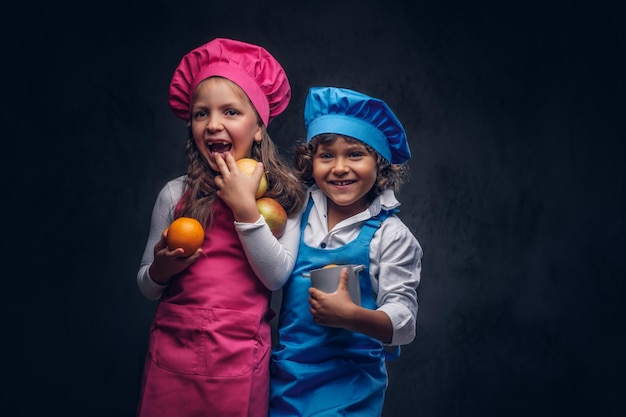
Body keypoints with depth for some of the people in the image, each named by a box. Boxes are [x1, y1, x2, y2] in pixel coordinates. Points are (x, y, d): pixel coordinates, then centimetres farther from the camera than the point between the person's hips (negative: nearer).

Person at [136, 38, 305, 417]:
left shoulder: (284, 195, -3)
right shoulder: (176, 194, -2)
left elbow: (277, 276, -12)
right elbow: (146, 286, 6)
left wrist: (245, 207, -17)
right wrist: (161, 269, -15)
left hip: (241, 362, -1)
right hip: (174, 354, 1)